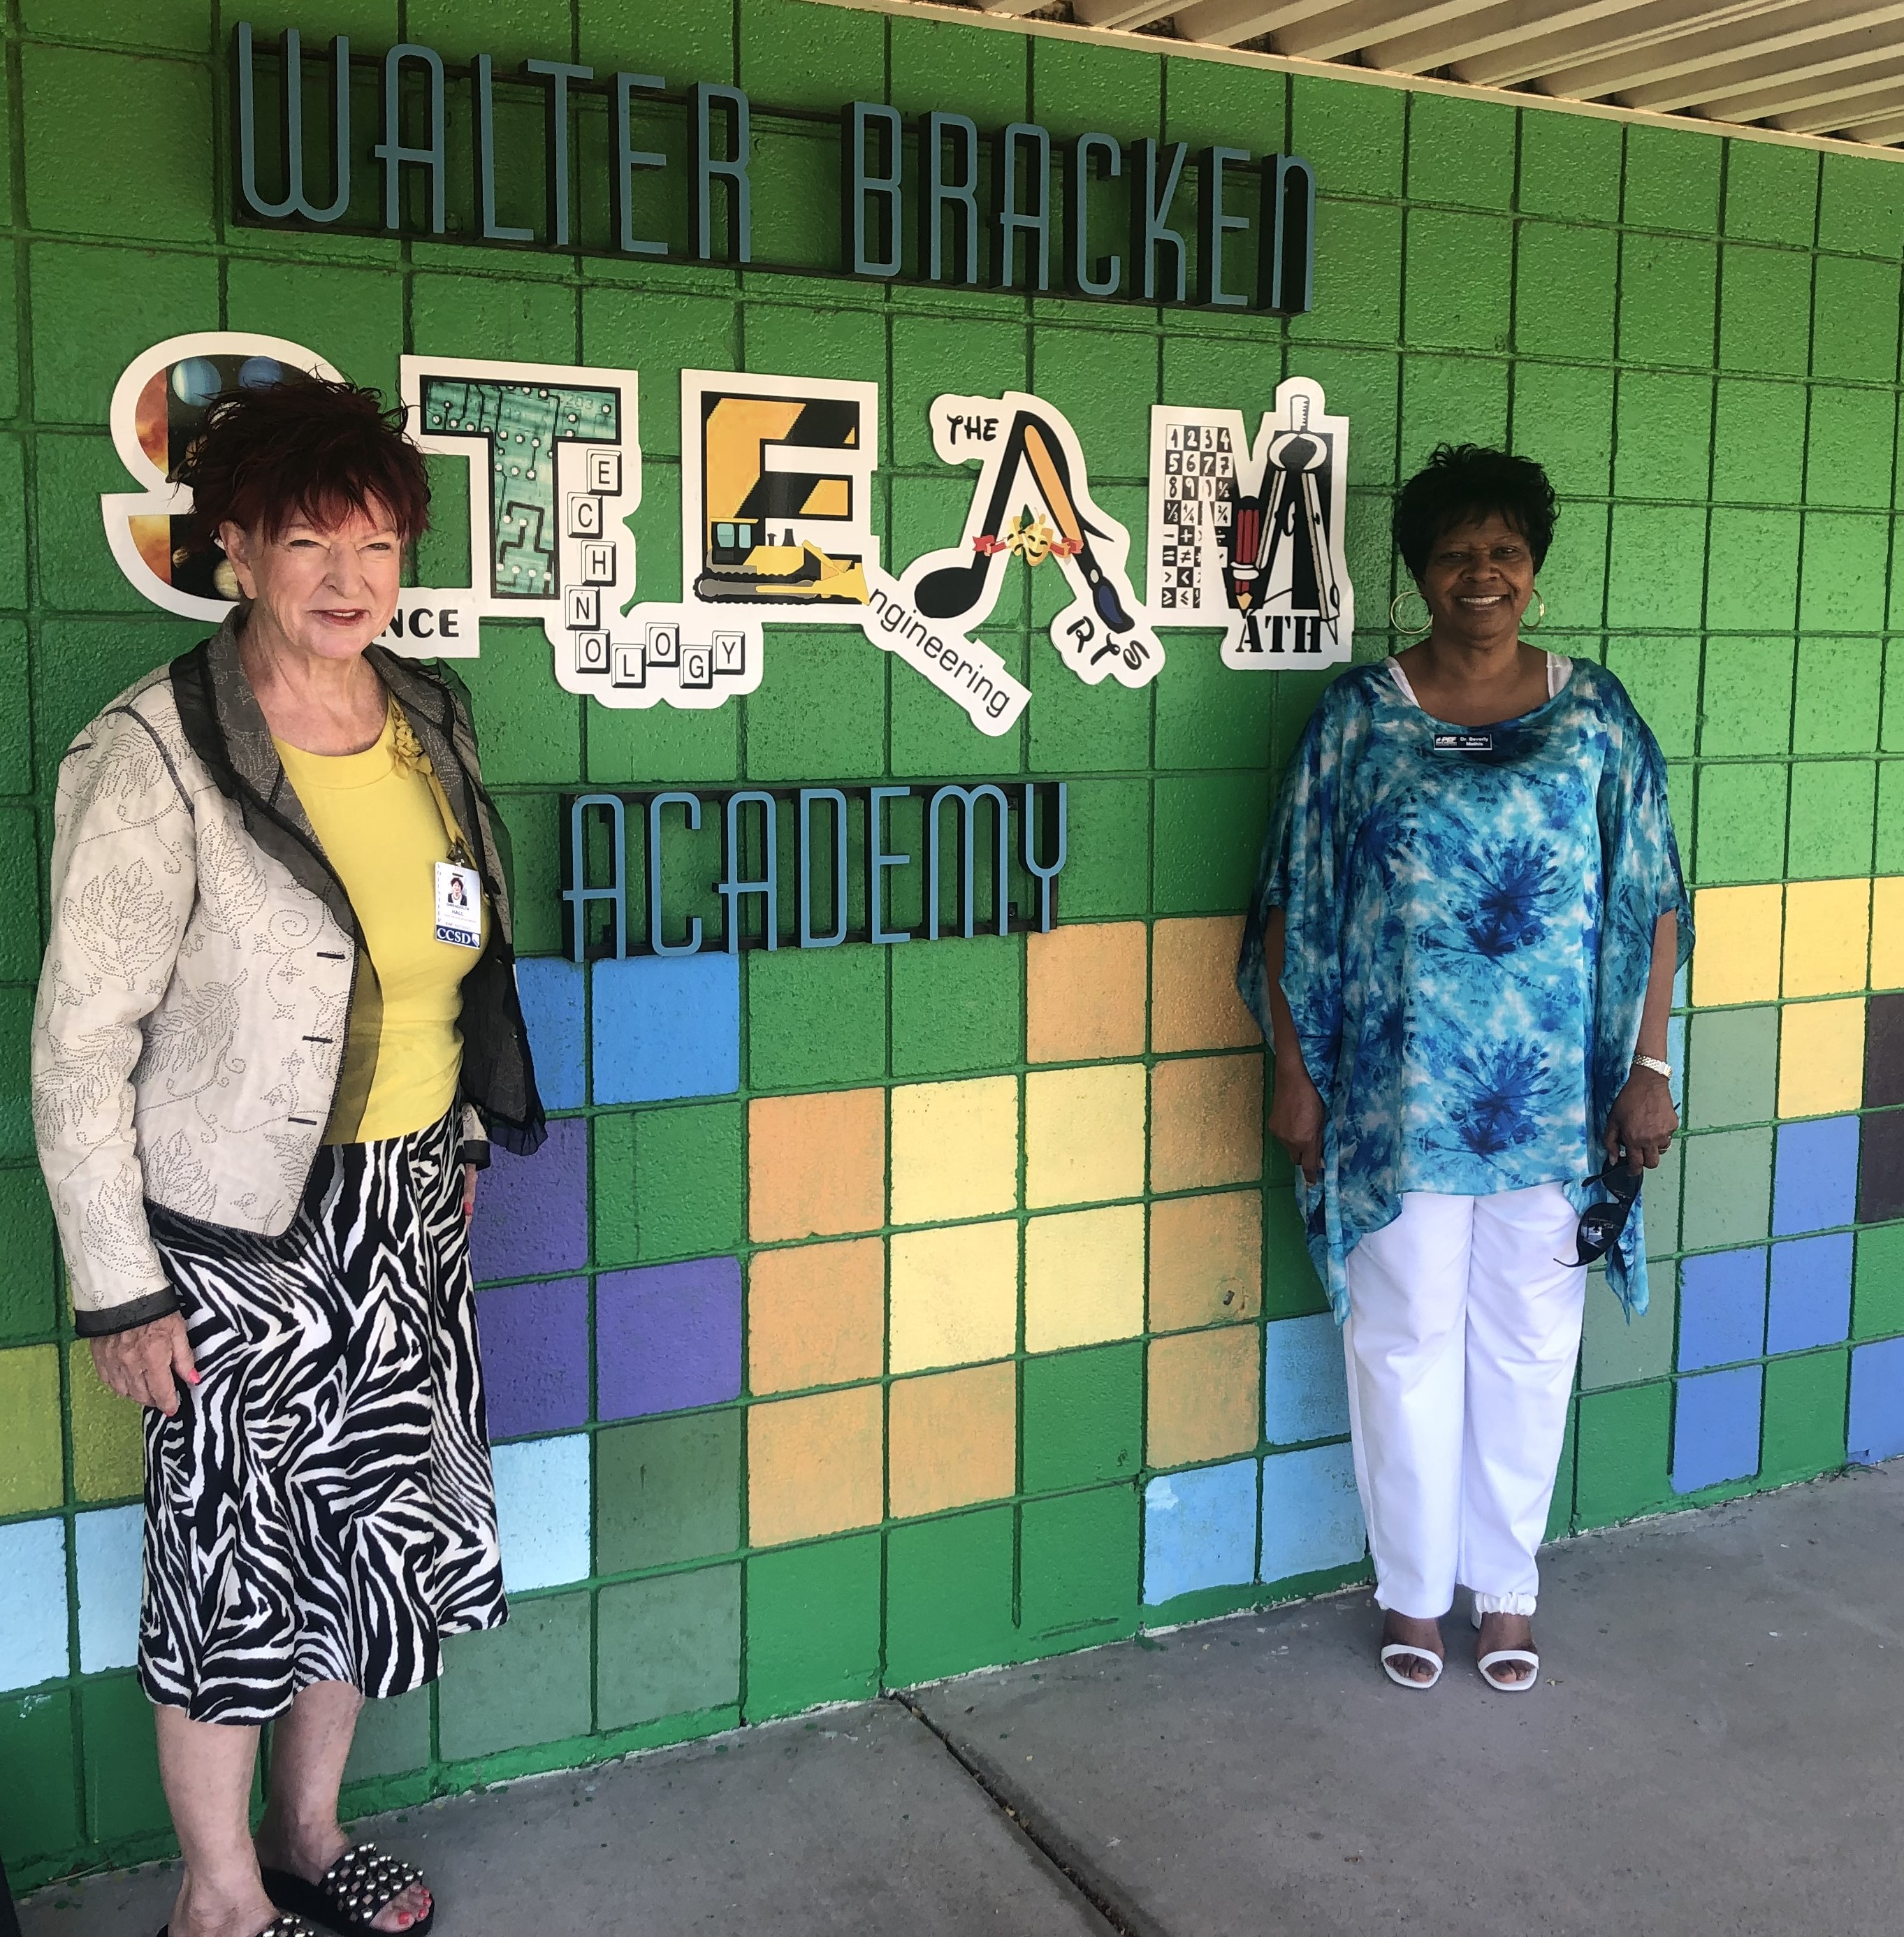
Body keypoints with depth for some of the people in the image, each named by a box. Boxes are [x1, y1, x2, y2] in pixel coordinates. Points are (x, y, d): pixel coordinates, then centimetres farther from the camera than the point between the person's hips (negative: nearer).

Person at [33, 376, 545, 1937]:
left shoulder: (430, 717, 3)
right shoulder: (155, 758, -17)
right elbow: (81, 1042, -15)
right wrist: (118, 1289, -14)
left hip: (414, 1205, 6)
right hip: (246, 1231, -6)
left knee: (390, 1528, 16)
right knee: (240, 1562, 7)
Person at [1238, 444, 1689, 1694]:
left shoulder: (1596, 713, 2)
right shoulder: (1359, 716, -2)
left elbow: (1652, 900, 4)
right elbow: (1293, 905, -1)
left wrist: (1648, 1065, -1)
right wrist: (1294, 1071, -4)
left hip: (1552, 1096, 1)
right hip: (1398, 1097, -1)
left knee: (1528, 1343, 11)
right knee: (1404, 1339, 8)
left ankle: (1507, 1586, 29)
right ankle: (1413, 1589, 26)